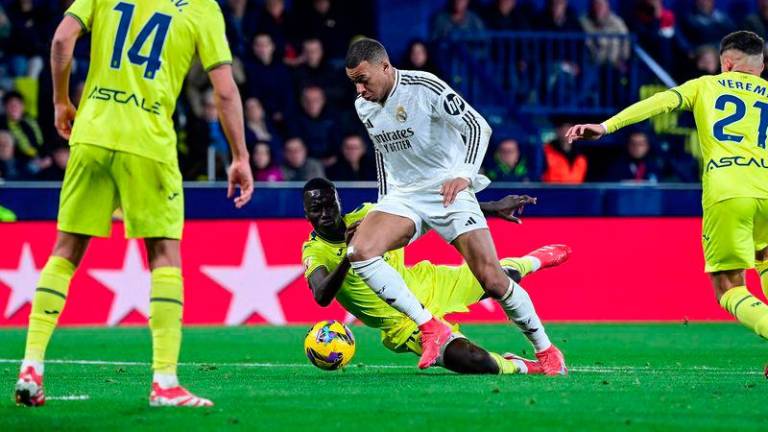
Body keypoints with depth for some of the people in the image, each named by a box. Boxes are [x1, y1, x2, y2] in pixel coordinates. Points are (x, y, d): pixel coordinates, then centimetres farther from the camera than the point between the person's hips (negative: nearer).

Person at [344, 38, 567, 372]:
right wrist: (383, 205, 19)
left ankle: (546, 350, 7)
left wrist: (465, 175, -32)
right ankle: (430, 328, -20)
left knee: (492, 279, -13)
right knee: (359, 251, -23)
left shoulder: (425, 88, -16)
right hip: (403, 195, 5)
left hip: (448, 190, -5)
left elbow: (478, 127, -17)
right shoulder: (363, 106, 5)